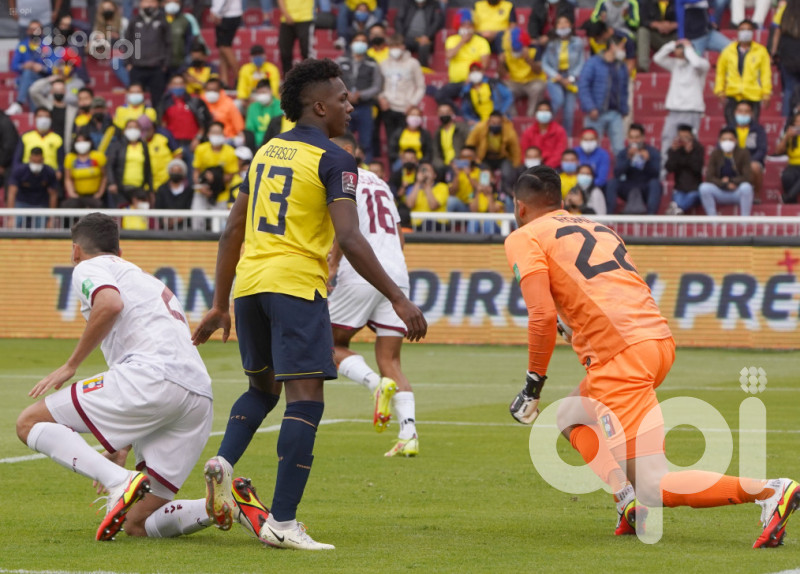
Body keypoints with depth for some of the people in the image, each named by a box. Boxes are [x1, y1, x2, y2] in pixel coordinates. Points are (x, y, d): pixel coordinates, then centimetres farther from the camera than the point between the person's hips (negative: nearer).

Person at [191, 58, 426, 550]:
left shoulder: (266, 153, 16)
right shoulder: (333, 160, -6)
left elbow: (234, 231, 19)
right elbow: (350, 239, -16)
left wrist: (220, 304, 24)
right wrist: (398, 299, -15)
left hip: (249, 284, 7)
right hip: (297, 286, -7)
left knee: (264, 388, 25)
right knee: (305, 400, -6)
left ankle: (224, 461, 0)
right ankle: (282, 523, -12)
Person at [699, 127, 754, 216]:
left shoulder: (743, 153, -9)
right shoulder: (715, 154, -4)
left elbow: (748, 177, -14)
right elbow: (709, 177, -10)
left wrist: (731, 181, -14)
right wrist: (726, 184, -21)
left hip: (738, 192, -2)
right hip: (721, 193, 2)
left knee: (746, 187, -35)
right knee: (704, 188, -27)